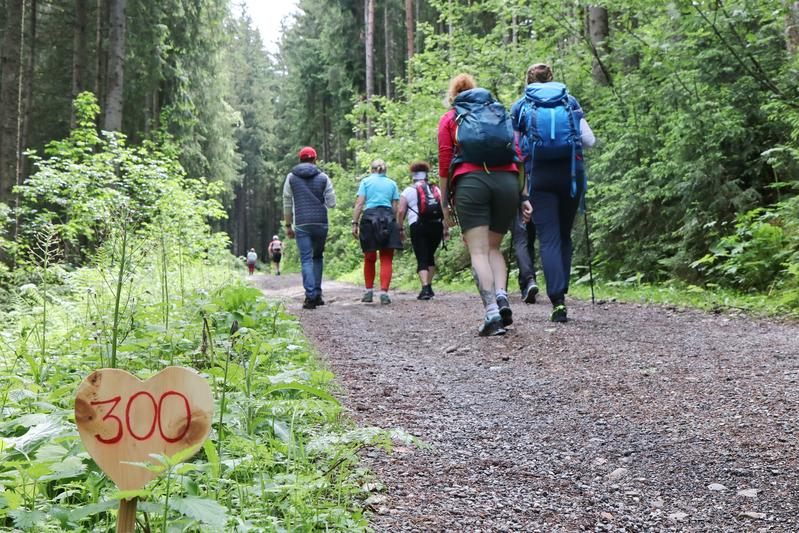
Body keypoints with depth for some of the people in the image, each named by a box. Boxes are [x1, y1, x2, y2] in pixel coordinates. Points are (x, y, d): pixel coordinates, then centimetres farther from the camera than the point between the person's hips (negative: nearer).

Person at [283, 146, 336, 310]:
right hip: (321, 223, 1)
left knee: (306, 259, -1)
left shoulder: (291, 177, 5)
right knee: (318, 256, 17)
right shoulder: (323, 177, 3)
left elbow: (287, 204, 6)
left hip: (301, 224, -1)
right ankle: (317, 294, 15)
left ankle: (310, 296, -13)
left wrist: (288, 225, 13)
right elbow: (332, 203, 1)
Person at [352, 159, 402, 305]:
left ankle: (369, 291, 15)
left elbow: (359, 203, 0)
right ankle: (384, 292, -12)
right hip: (388, 219, 0)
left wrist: (355, 223, 0)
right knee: (386, 260, -1)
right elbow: (396, 207, 9)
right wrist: (397, 226, 13)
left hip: (369, 217, 0)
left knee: (369, 259, 13)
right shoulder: (392, 183, 15)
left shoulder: (366, 181, 10)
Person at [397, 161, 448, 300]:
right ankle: (429, 286, 23)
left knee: (422, 259, -4)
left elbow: (401, 212, -2)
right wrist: (446, 228, 10)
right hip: (436, 226, 3)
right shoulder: (436, 190, 15)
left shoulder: (408, 190, 6)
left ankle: (425, 288, -21)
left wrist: (401, 229, 5)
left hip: (418, 227, -3)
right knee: (430, 256, 20)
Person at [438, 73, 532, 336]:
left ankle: (492, 311, -19)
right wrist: (523, 196, 12)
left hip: (470, 182, -3)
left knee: (479, 251, -4)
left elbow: (444, 161, 7)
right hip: (507, 181, 3)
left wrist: (445, 202, 10)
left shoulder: (449, 118, 17)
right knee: (494, 247, 15)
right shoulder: (499, 113, 25)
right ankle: (501, 295, -10)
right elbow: (518, 154, 14)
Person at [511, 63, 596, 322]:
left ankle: (558, 301, -15)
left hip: (539, 175, -2)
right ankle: (560, 290, 15)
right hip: (571, 173, 2)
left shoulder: (521, 106, 8)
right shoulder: (570, 101, 12)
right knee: (564, 235, 16)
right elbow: (590, 140, 7)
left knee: (549, 239, -4)